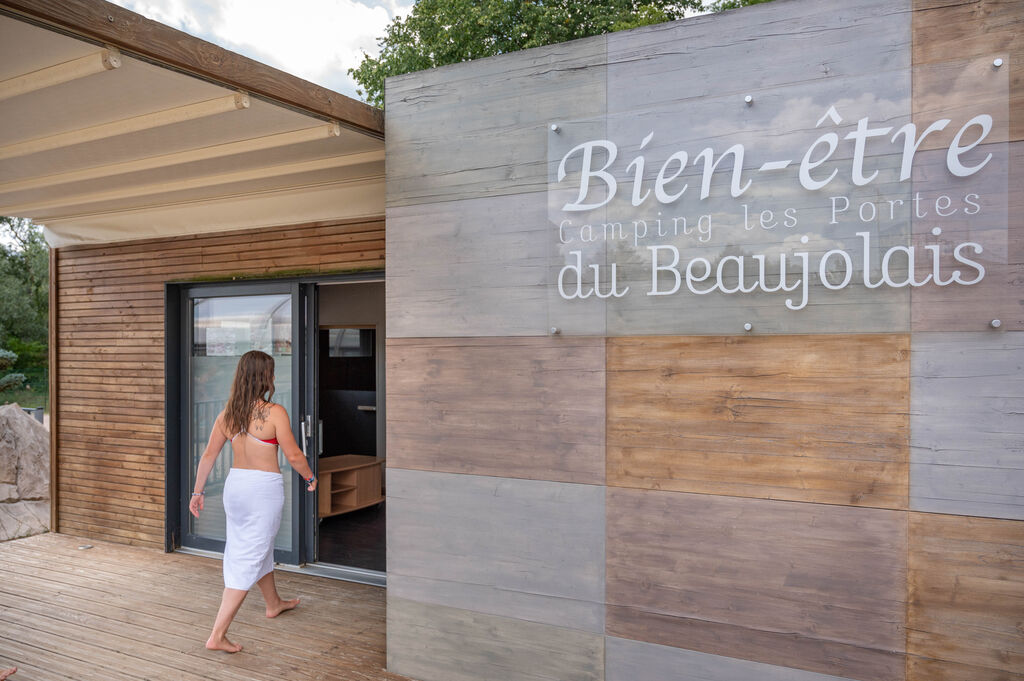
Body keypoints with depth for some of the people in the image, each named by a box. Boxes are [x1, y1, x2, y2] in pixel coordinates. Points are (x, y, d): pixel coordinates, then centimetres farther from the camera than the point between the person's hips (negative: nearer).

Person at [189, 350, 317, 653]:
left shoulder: (227, 414, 1)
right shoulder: (274, 412, -16)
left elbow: (208, 455, 6)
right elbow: (294, 455, -12)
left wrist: (197, 492, 16)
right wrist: (310, 477, 6)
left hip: (235, 485, 7)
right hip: (264, 488, -7)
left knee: (260, 547, 25)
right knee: (247, 560, 1)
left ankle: (274, 603, 46)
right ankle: (217, 635, 1)